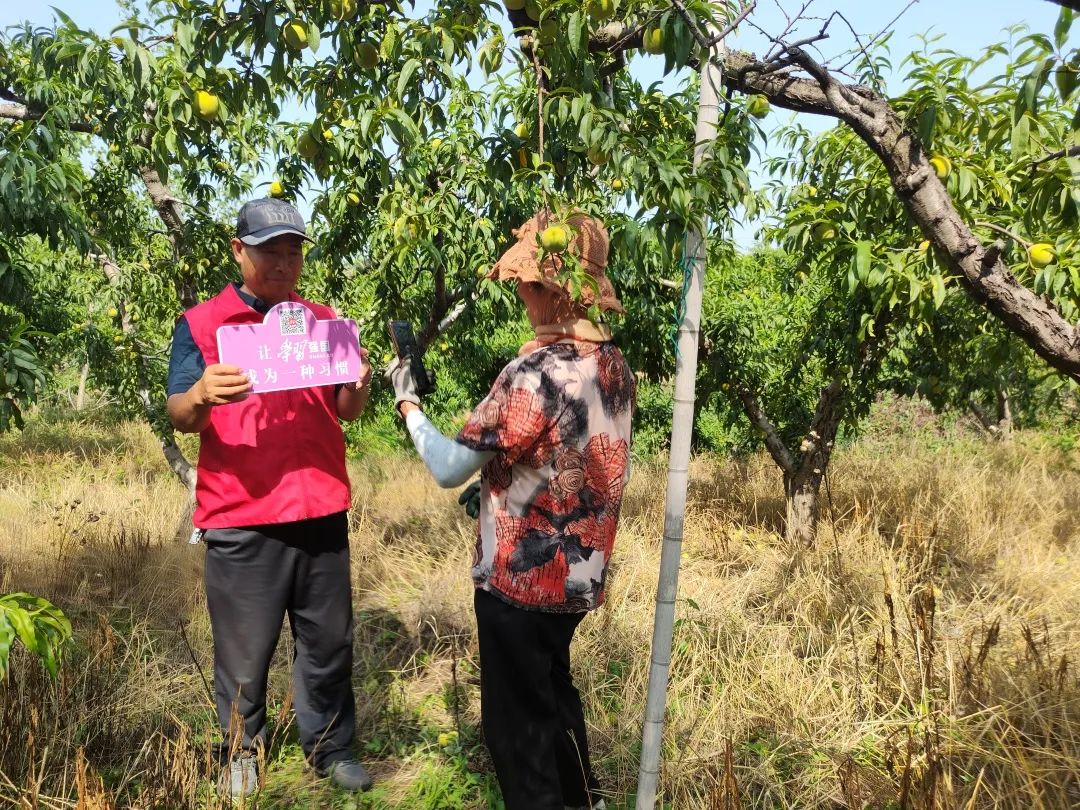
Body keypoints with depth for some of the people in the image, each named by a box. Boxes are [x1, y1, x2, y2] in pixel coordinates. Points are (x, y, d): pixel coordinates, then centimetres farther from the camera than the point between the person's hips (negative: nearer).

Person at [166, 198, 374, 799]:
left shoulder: (325, 320, 10)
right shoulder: (201, 323, 0)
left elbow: (348, 412, 10)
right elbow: (179, 417, -6)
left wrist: (358, 384, -14)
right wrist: (201, 395, -29)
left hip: (322, 511, 3)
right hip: (241, 518, -3)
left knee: (328, 643, 11)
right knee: (245, 652, 7)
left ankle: (331, 748, 27)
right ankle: (243, 753, 26)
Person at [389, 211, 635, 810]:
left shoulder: (535, 373, -25)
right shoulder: (614, 364, -1)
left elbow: (449, 469, -20)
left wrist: (407, 401, -6)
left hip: (519, 578, -8)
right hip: (579, 573, 8)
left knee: (516, 716, 11)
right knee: (554, 689, 28)